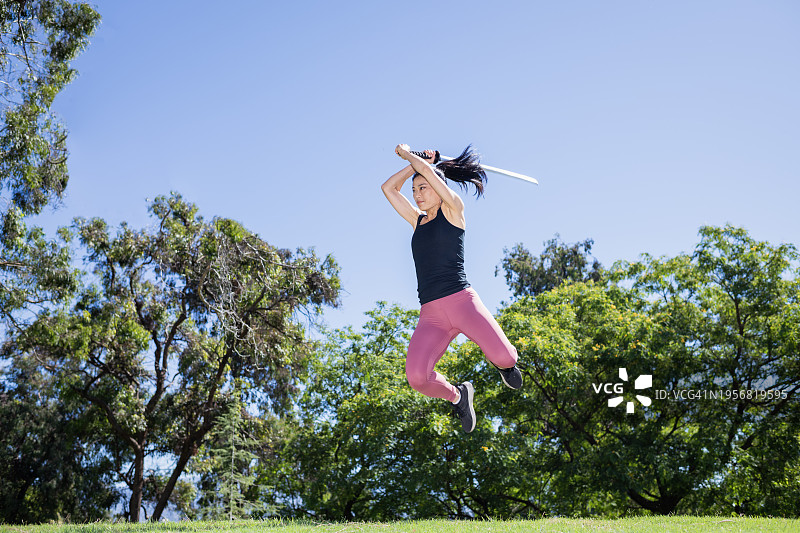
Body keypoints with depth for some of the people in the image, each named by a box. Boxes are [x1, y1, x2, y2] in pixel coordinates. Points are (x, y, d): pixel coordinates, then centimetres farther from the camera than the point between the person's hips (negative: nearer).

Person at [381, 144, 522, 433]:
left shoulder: (453, 209, 8)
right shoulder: (418, 221, 23)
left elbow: (427, 170, 1)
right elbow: (388, 188, 26)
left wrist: (408, 153, 18)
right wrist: (414, 162, 26)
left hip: (461, 301, -4)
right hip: (430, 314, 4)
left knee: (503, 357, -24)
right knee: (417, 376, -23)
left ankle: (504, 364, 16)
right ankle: (457, 396, 10)